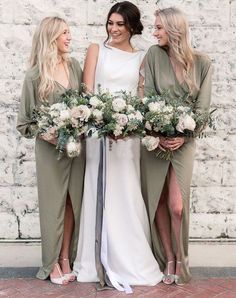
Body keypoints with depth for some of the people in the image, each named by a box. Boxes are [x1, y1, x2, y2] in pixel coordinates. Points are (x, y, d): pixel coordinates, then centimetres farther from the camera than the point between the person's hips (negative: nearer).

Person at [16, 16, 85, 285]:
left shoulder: (74, 65, 5)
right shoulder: (35, 74, -6)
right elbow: (25, 121, -1)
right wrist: (47, 135, -16)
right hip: (51, 148, -3)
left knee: (72, 203, 7)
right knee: (54, 204, 4)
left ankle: (66, 259, 20)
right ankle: (52, 264, 17)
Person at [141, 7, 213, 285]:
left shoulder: (202, 63, 0)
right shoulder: (154, 54, 0)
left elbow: (202, 106, -3)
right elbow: (147, 97, -4)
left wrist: (183, 136, -14)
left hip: (183, 141, -1)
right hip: (154, 138, 1)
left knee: (176, 206, -9)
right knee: (157, 202, 4)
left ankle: (180, 260, 14)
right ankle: (168, 259, 21)